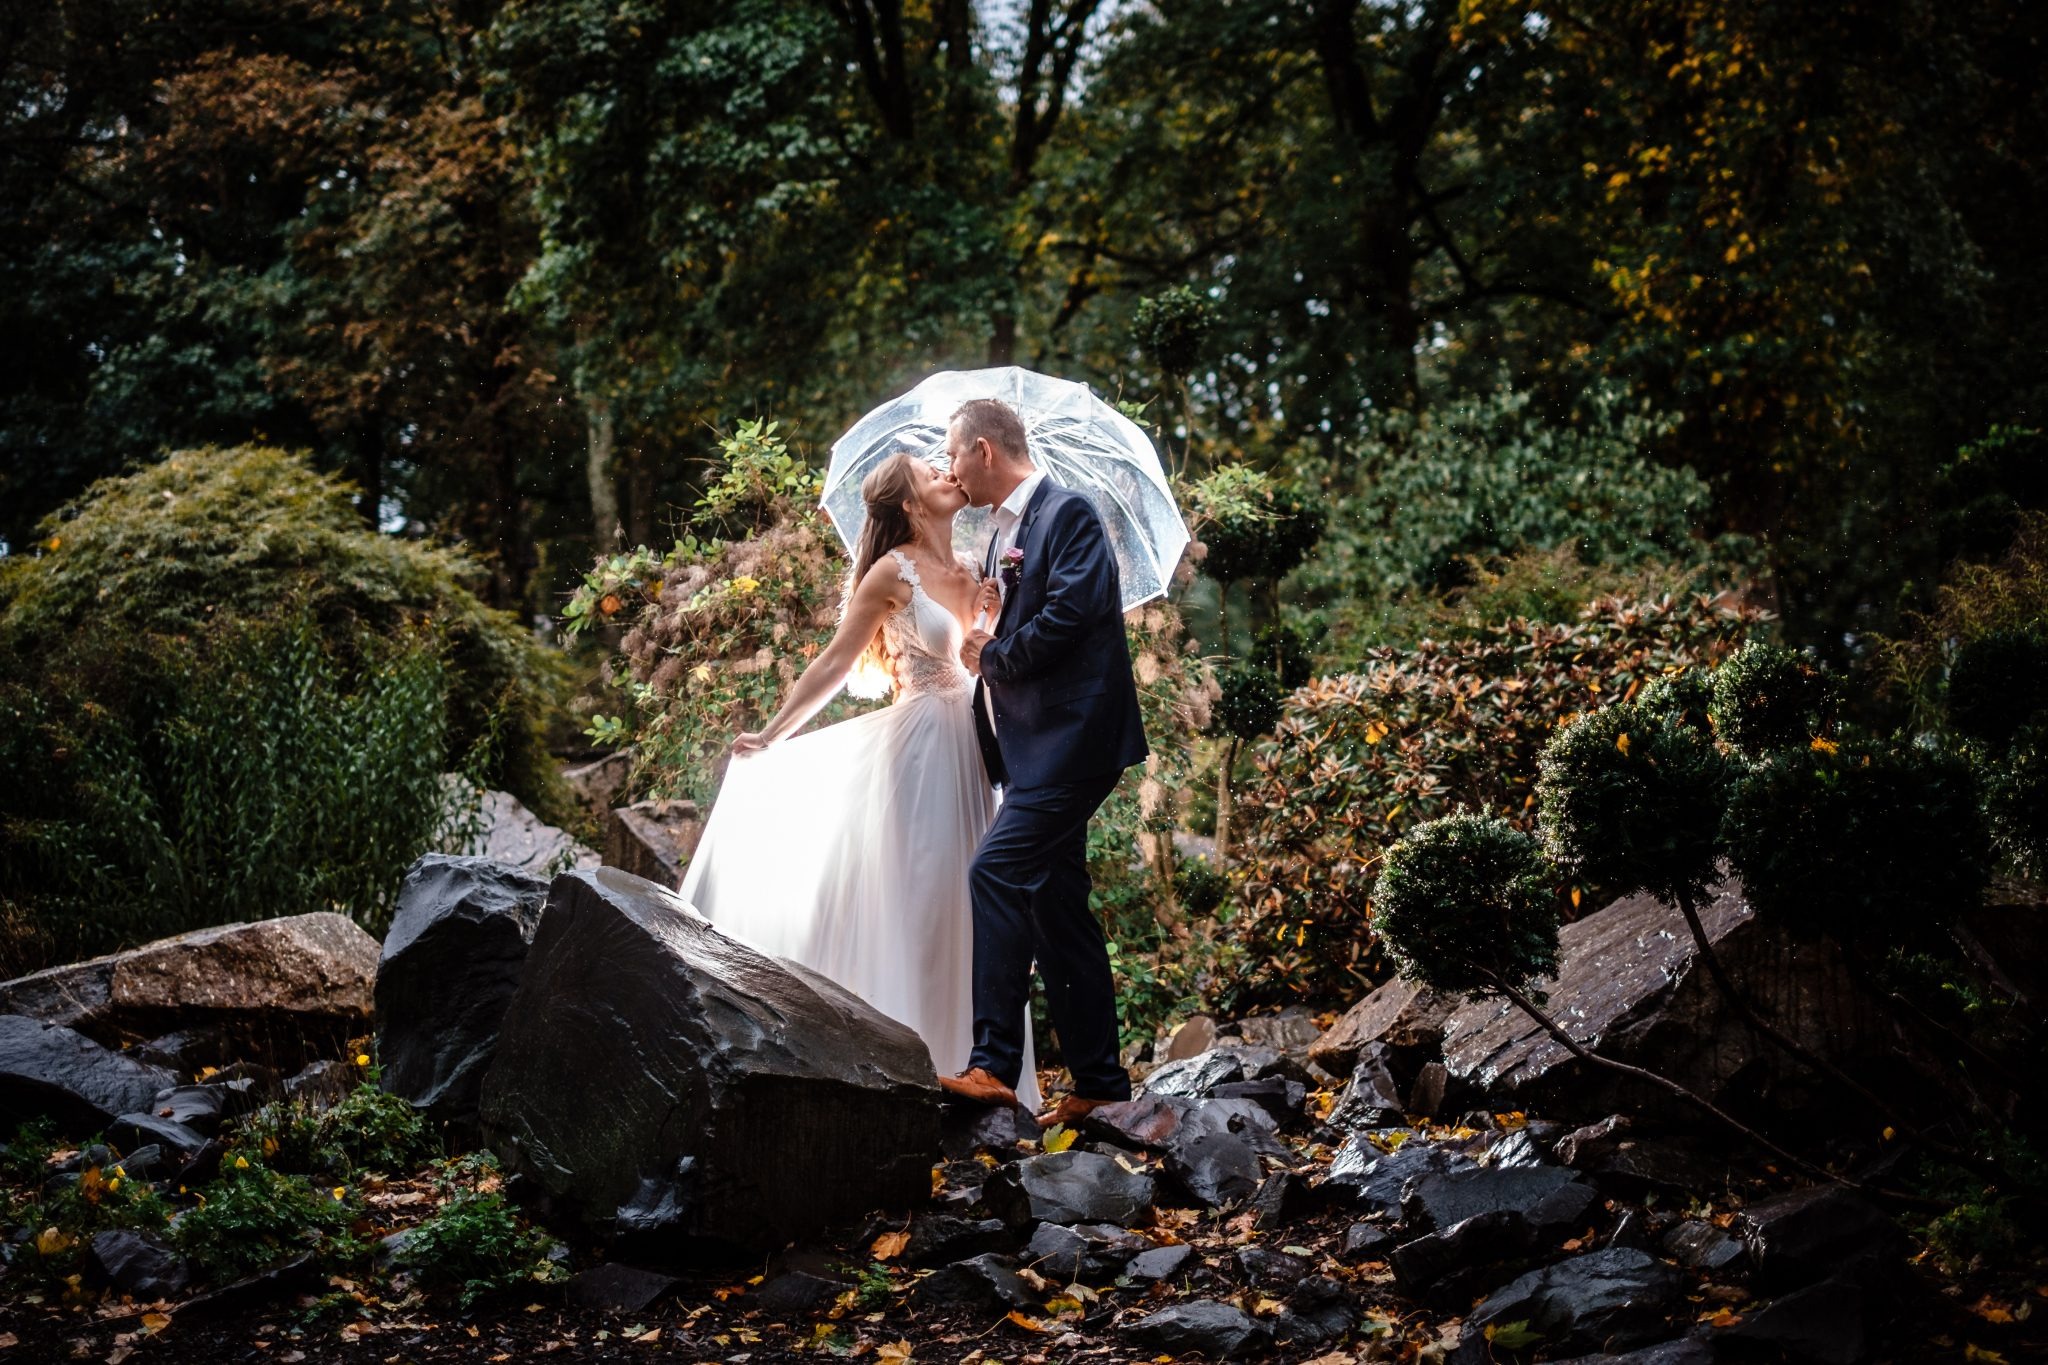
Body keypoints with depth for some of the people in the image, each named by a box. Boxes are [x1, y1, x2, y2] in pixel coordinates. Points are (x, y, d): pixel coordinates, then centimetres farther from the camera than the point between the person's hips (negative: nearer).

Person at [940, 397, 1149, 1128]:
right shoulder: (1003, 535, 20)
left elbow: (1068, 617, -20)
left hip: (1072, 738, -10)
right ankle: (1098, 1079, 16)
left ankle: (994, 1064, -20)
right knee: (1057, 909, 10)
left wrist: (993, 656, -9)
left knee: (998, 871, -20)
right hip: (1035, 746, 10)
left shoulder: (1067, 513, -8)